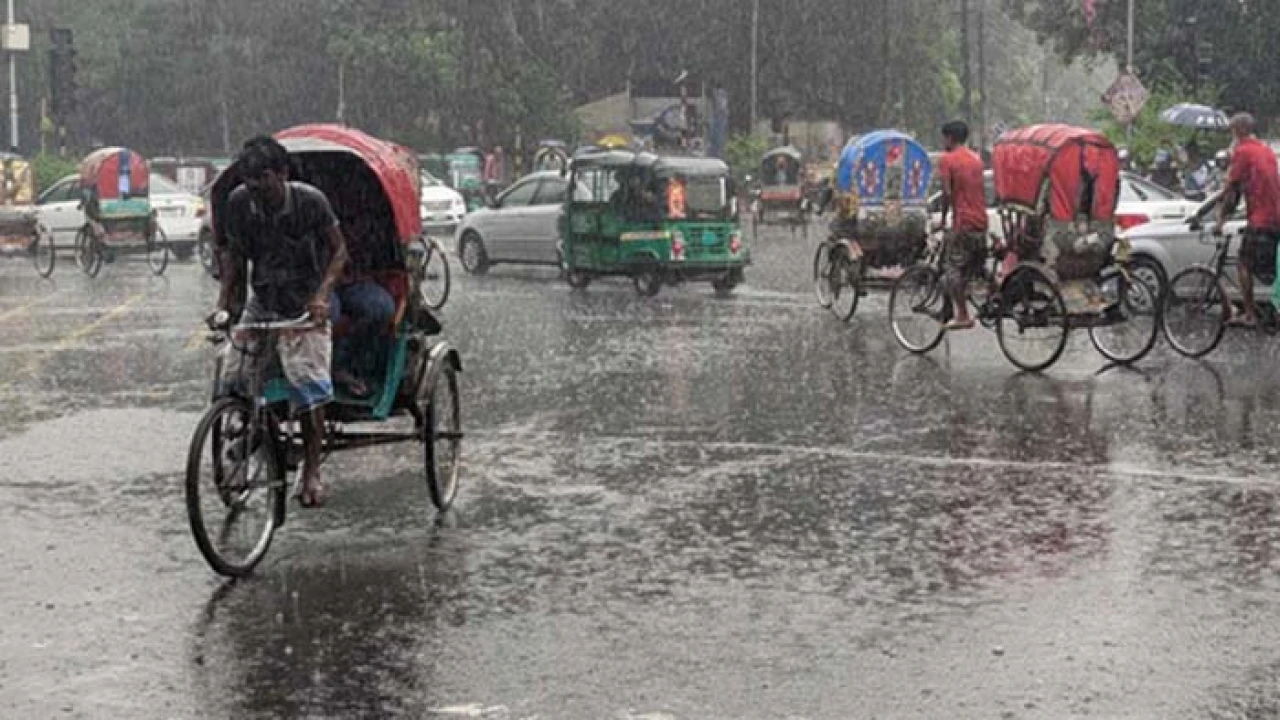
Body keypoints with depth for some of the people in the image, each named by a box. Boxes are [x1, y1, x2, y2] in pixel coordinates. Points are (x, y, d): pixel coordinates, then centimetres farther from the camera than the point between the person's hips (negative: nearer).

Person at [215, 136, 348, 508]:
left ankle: (311, 472, -2)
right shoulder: (238, 202, -9)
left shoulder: (309, 201, -19)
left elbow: (339, 249, -10)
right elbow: (233, 253, 6)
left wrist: (322, 294, -25)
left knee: (308, 385, -12)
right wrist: (224, 302, -4)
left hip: (304, 306, -4)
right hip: (261, 303, 4)